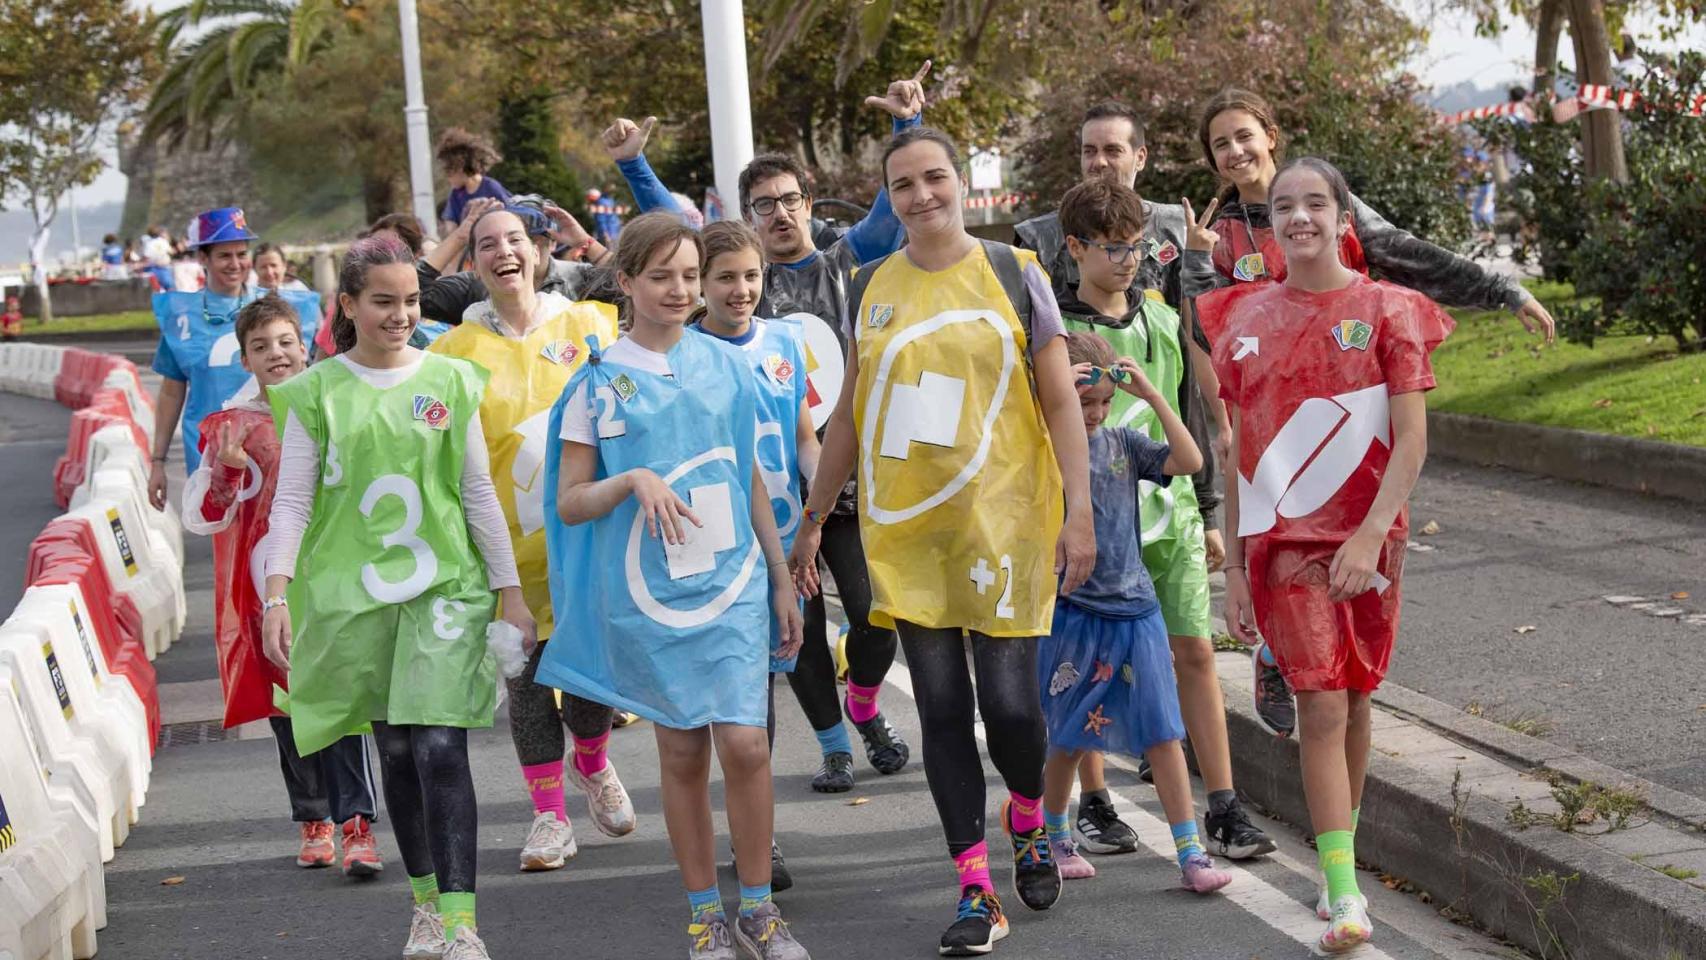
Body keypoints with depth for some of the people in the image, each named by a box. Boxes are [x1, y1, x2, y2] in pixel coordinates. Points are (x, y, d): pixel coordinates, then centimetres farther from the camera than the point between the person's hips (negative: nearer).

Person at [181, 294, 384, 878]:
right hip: (267, 591, 1)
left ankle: (357, 825, -11)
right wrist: (226, 470, -15)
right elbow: (200, 518, 1)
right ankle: (313, 822, 21)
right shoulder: (228, 428, 3)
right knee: (289, 712, 8)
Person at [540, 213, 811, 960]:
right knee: (682, 753, 6)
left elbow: (752, 483, 13)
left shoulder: (726, 366, 6)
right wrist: (632, 481, -19)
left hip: (733, 582, 1)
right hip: (646, 591, -1)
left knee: (745, 743, -9)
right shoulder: (599, 381, -1)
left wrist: (783, 582, 13)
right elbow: (569, 502, 0)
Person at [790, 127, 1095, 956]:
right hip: (901, 527, 3)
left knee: (1010, 701, -6)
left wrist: (1079, 511, -8)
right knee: (942, 707, 2)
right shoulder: (870, 289, 9)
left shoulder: (1013, 276, 0)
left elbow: (1060, 402, 0)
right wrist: (813, 521, 15)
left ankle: (1027, 821, 27)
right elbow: (851, 412, 15)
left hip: (1000, 517, -3)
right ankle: (977, 892, 8)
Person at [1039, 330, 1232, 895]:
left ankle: (1191, 854, 1)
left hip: (1134, 609, 3)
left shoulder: (1122, 443, 6)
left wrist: (1153, 397, -9)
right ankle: (1055, 841, 29)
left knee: (1163, 734, -1)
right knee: (1066, 736, 10)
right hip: (1072, 610, -3)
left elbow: (1189, 462, -4)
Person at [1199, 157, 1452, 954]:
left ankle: (1340, 860, 28)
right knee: (1321, 707, -9)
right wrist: (1233, 567, 5)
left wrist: (1369, 538, -18)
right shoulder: (1247, 320, 6)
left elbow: (1411, 441, -7)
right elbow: (1236, 454, 8)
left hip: (1365, 538, 0)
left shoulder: (1386, 312, -1)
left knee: (1352, 700, 10)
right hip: (1281, 541, 0)